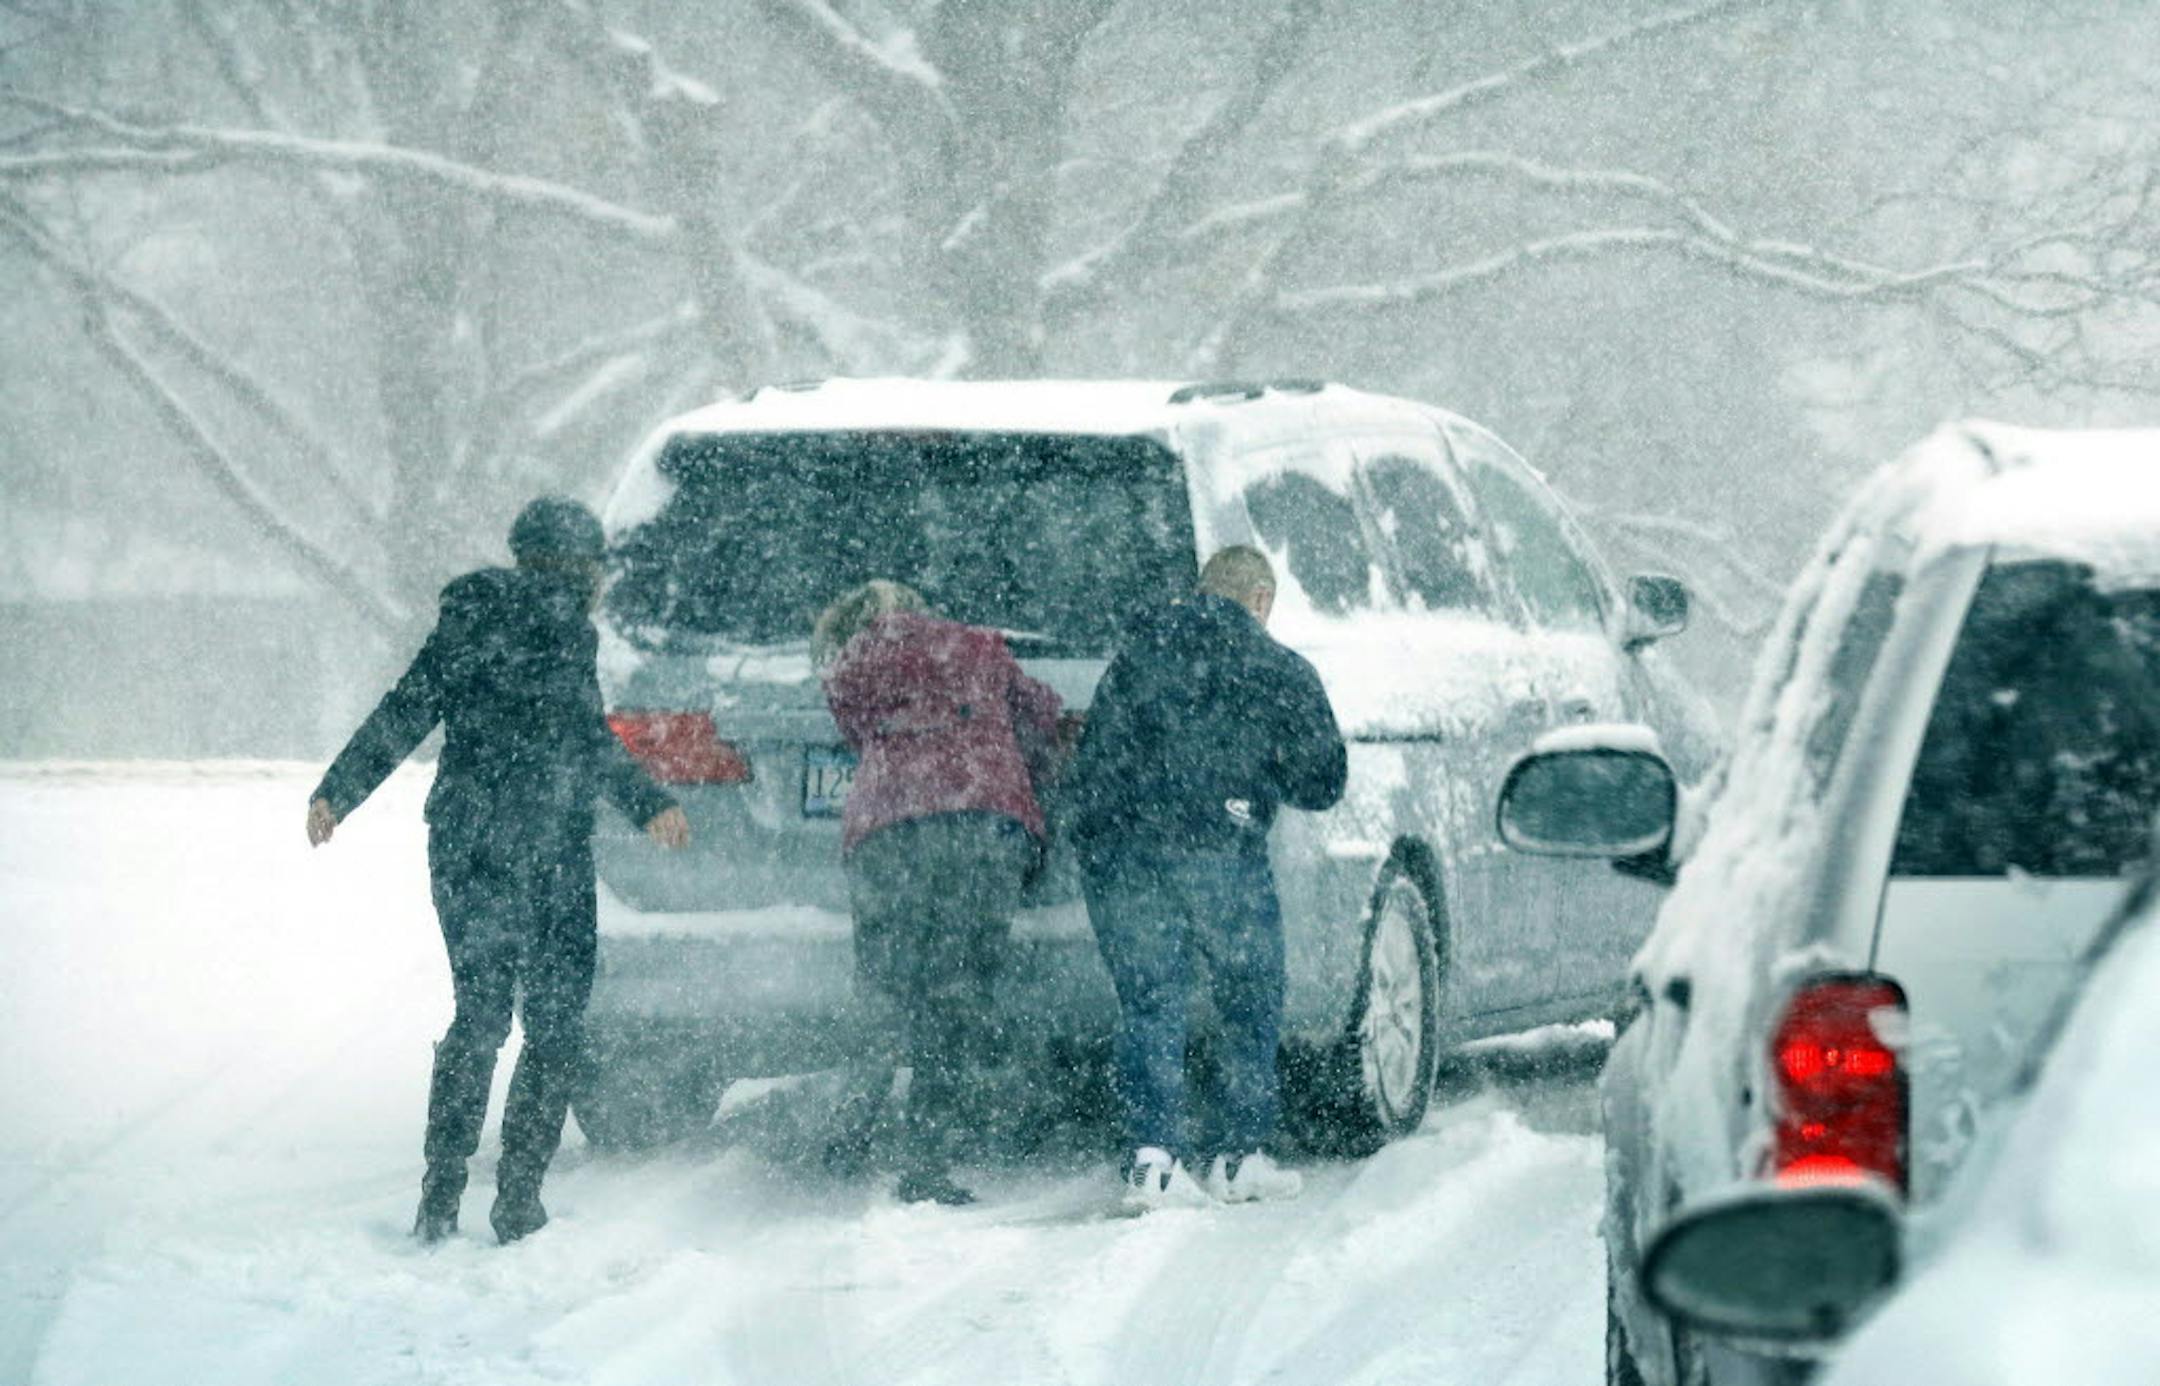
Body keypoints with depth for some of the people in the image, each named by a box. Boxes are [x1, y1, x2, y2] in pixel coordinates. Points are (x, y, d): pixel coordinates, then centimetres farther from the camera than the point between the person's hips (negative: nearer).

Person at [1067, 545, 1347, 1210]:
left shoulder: (1136, 654, 17)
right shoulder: (1280, 672, 8)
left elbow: (1089, 764, 14)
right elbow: (1321, 783, 9)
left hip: (1116, 854, 2)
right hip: (1218, 850, -2)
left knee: (1148, 1007, 6)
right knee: (1250, 1005, 12)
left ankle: (1154, 1155, -7)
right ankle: (1242, 1157, 13)